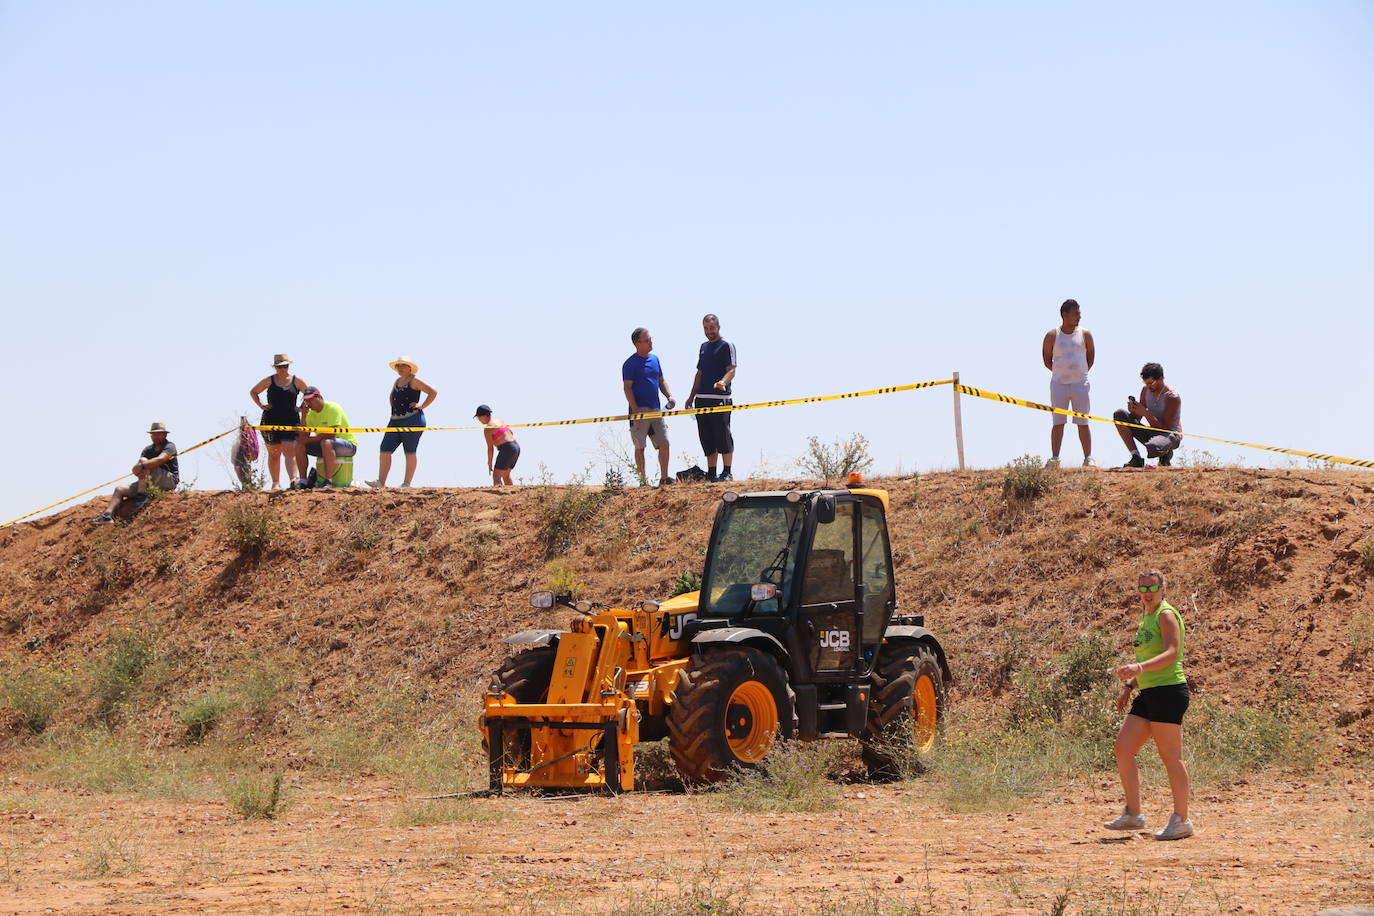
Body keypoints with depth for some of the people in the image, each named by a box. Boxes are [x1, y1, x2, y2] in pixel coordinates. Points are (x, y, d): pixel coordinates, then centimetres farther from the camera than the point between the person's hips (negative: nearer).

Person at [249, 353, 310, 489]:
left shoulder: (297, 381, 3)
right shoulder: (269, 381, 4)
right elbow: (253, 392, 18)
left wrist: (302, 408, 3)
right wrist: (261, 405, 4)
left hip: (291, 421, -1)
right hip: (271, 421, 1)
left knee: (289, 451, -15)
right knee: (274, 453, 6)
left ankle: (293, 480, -27)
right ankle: (275, 483, 15)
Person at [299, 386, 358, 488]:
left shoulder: (333, 408, -17)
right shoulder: (311, 413, 5)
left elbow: (332, 434, -27)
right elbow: (303, 436, 0)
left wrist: (310, 439, -23)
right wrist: (304, 415, -9)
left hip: (349, 445, -8)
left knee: (326, 442, -39)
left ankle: (328, 481, -37)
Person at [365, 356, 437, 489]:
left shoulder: (414, 381, -5)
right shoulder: (397, 382, 18)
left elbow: (433, 392, -9)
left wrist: (422, 406, -10)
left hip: (412, 420, -8)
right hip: (395, 421, 8)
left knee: (409, 452, -4)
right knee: (385, 450, -1)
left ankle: (407, 483, -2)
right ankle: (381, 481, -2)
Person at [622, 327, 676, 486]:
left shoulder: (654, 359, 14)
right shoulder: (630, 363, -7)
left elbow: (661, 381, 22)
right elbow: (627, 388, -10)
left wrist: (669, 396, 4)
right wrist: (635, 410, -17)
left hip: (655, 408, 6)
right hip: (640, 409, -6)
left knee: (664, 444, 2)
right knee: (640, 447, -2)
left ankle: (664, 478, 9)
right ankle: (642, 480, 2)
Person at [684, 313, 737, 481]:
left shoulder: (726, 345, -2)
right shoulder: (704, 347, 21)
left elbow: (731, 370, -12)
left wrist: (723, 382, -32)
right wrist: (691, 397, 22)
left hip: (720, 398, -8)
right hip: (702, 398, 8)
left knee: (722, 436, -8)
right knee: (707, 439, 7)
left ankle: (727, 472, -4)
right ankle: (711, 473, 11)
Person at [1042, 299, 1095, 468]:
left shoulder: (1085, 334, 3)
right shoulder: (1052, 336, -1)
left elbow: (1091, 355, 14)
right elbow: (1046, 358, 8)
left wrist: (1082, 372, 8)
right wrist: (1059, 372, 3)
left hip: (1080, 383, 1)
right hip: (1059, 383, -1)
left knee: (1083, 422, 1)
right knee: (1058, 422, 1)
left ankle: (1088, 458, 3)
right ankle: (1054, 458, 3)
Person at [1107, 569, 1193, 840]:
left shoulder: (1166, 615, -9)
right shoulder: (1147, 618, 20)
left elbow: (1171, 654, -22)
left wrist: (1139, 668, -35)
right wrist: (1129, 685, 20)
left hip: (1168, 692, -10)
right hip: (1148, 694, 10)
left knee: (1170, 756, -7)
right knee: (1122, 748, 5)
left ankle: (1181, 820, -3)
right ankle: (1133, 814, 9)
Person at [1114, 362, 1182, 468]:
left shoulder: (1172, 397, -19)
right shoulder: (1146, 390, 1)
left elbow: (1165, 428, -23)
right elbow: (1137, 419, 7)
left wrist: (1145, 413, -30)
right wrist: (1133, 411, -17)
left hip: (1171, 436, -7)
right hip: (1152, 435, 7)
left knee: (1152, 448, -44)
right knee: (1119, 415, -8)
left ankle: (1166, 453, -1)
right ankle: (1136, 458, -10)